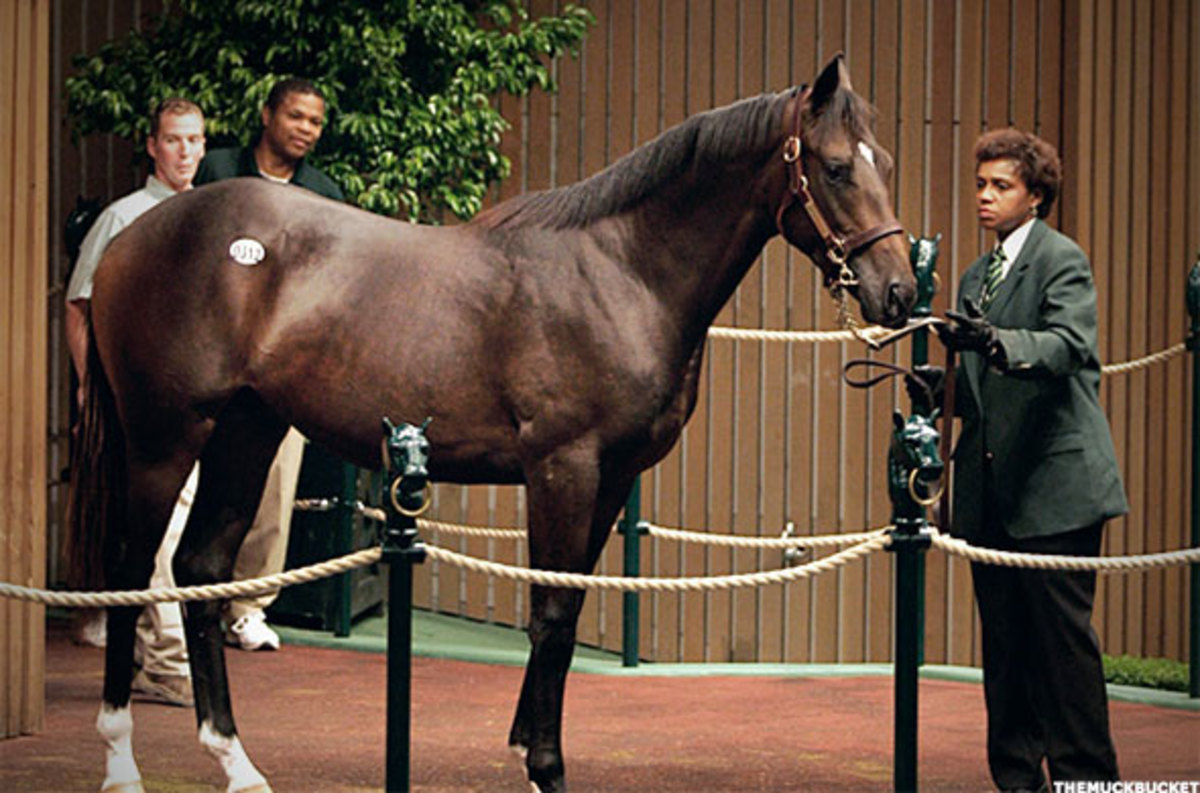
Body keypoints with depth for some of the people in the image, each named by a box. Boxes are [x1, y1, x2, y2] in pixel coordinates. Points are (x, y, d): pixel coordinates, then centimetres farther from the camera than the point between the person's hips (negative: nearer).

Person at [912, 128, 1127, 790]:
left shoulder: (1061, 260, -5)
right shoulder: (977, 277, 19)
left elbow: (1069, 343, -23)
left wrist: (995, 343, -40)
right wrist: (944, 386, 2)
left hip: (1054, 481, -7)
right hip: (991, 487, 7)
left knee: (1062, 633, -6)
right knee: (1004, 638, 8)